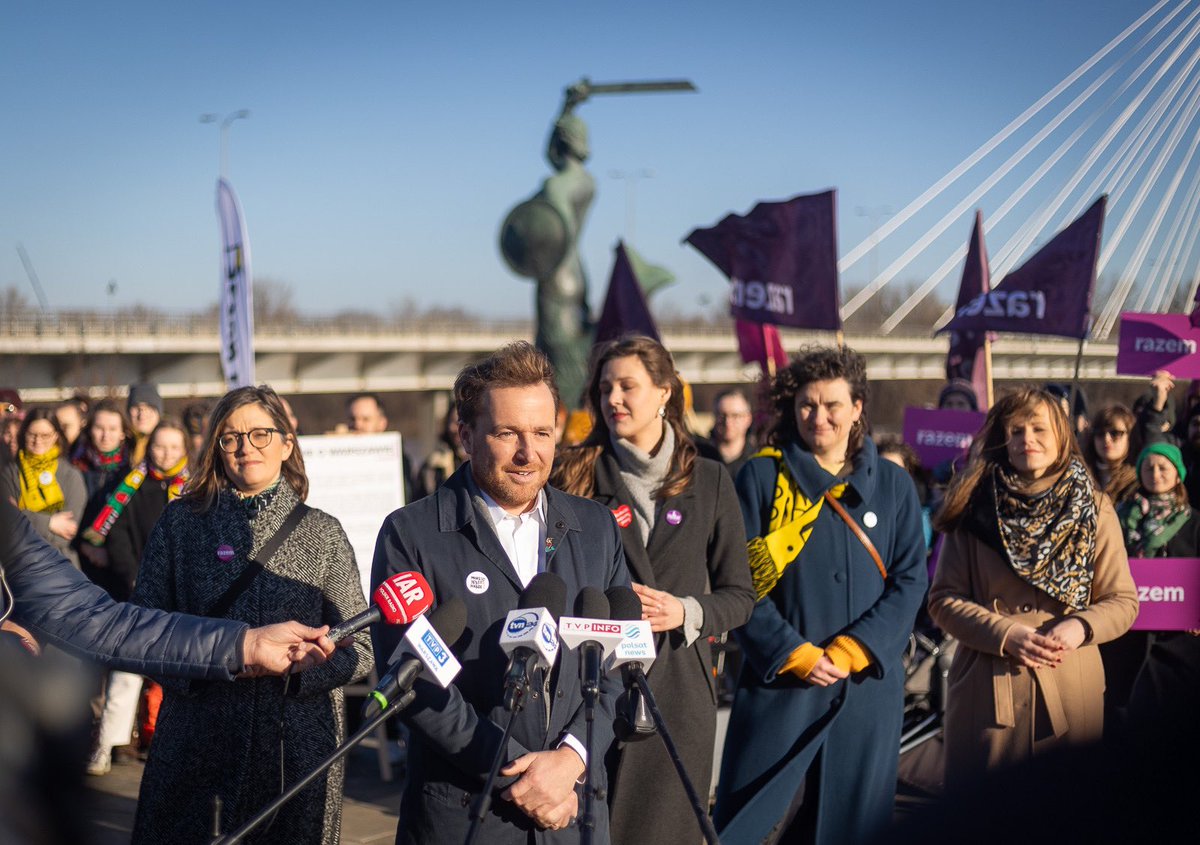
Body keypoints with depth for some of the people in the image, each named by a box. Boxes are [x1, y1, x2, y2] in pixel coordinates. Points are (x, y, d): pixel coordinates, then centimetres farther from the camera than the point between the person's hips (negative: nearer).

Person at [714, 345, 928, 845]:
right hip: (780, 682, -2)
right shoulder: (761, 478, 1)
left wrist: (849, 652, -11)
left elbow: (909, 580, 1)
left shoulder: (893, 485, 8)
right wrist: (796, 654, -13)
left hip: (867, 684, 2)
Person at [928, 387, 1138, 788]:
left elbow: (1123, 601, 5)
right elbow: (943, 598, 0)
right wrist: (1006, 633, -14)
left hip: (1071, 692, 1)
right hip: (987, 691, -1)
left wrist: (1080, 626, -15)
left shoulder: (1093, 509, 5)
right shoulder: (976, 508, 3)